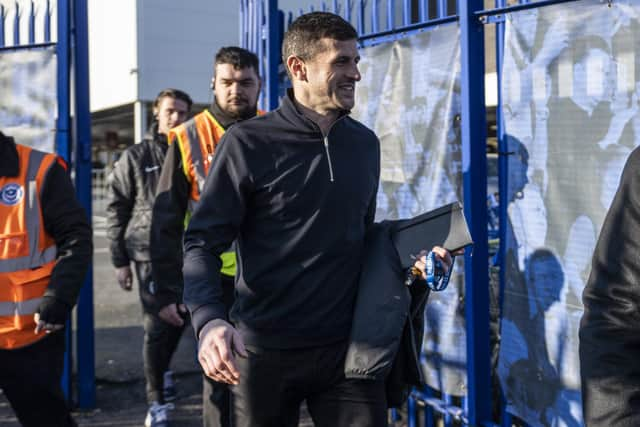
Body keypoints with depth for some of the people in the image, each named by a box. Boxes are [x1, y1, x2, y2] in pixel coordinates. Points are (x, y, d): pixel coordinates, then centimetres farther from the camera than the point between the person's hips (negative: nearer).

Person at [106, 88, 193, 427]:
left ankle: (161, 371, 41)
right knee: (157, 327, -1)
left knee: (178, 319, 12)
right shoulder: (135, 157, 3)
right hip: (150, 254, -2)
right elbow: (117, 209, 4)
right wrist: (120, 260, 0)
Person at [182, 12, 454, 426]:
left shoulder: (365, 144, 8)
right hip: (265, 351, -3)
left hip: (348, 347, 4)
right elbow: (203, 243, -12)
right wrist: (210, 321, -29)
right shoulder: (249, 143, -9)